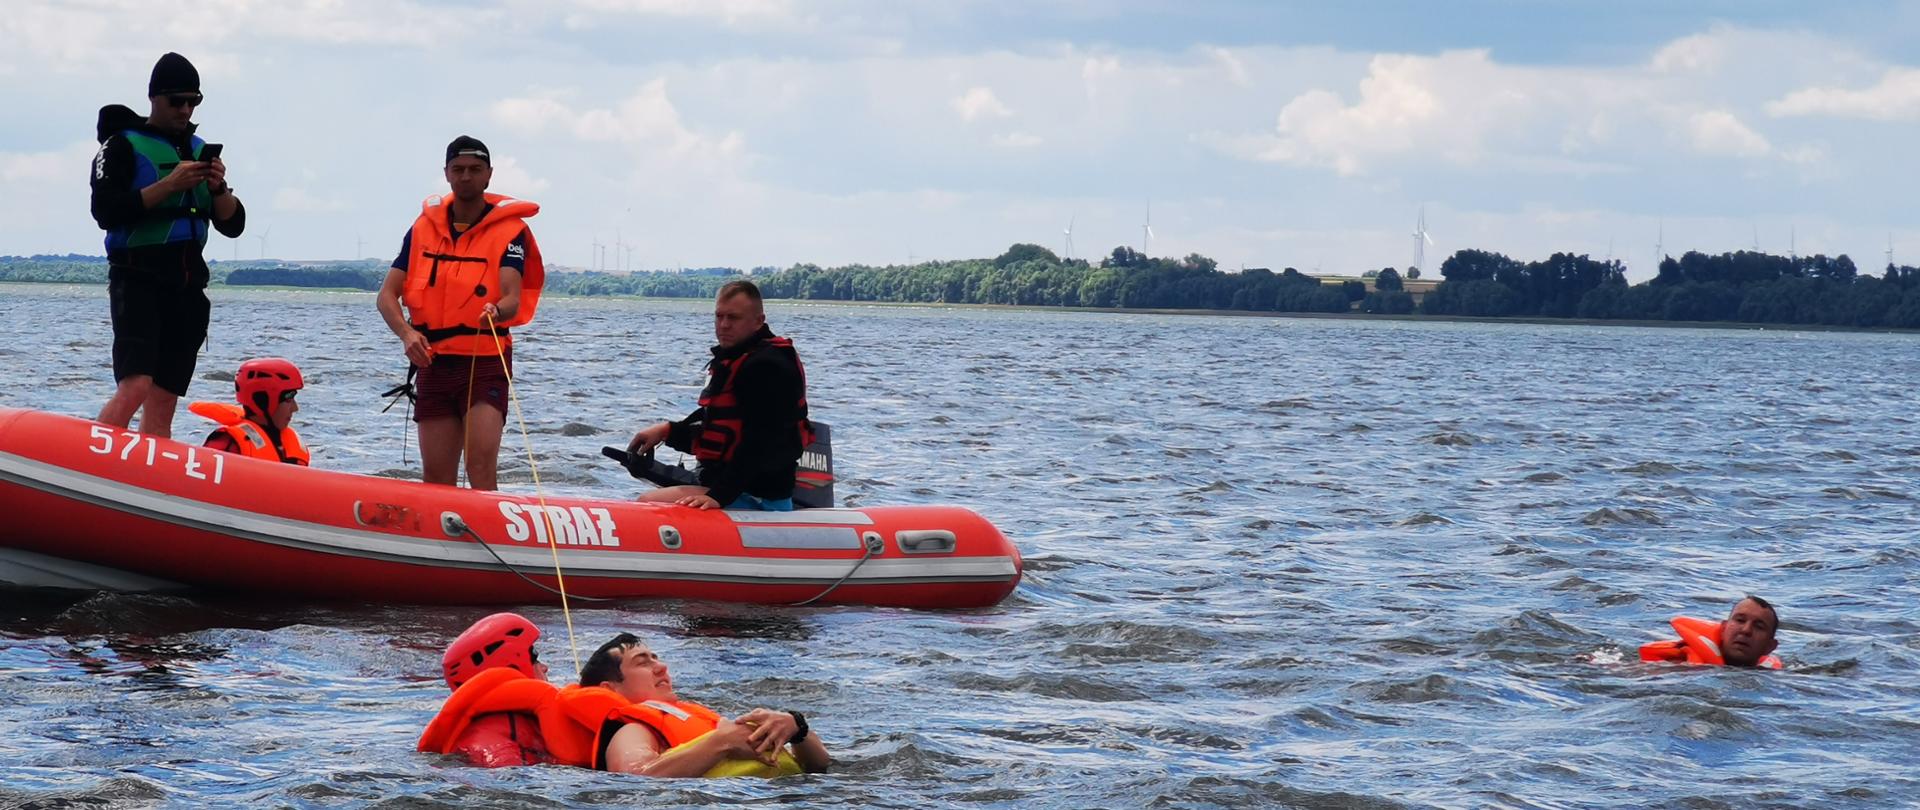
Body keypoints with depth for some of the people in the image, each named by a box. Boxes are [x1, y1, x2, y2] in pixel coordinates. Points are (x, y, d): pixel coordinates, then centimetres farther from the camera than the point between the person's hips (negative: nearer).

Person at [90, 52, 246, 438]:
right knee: (135, 386, -23)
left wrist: (219, 188, -5)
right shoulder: (123, 146, 0)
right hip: (138, 279, -6)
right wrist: (168, 185, -19)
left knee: (163, 403, 3)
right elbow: (105, 212, -14)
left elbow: (233, 225, 15)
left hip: (187, 286, 6)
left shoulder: (200, 151, 18)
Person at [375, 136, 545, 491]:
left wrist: (497, 311, -37)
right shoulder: (425, 227, 9)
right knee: (436, 478, 5)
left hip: (486, 360, -4)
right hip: (433, 362, 4)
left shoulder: (508, 229, -1)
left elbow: (512, 299, -13)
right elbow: (387, 294, 6)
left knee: (481, 464, -19)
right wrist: (406, 333, -14)